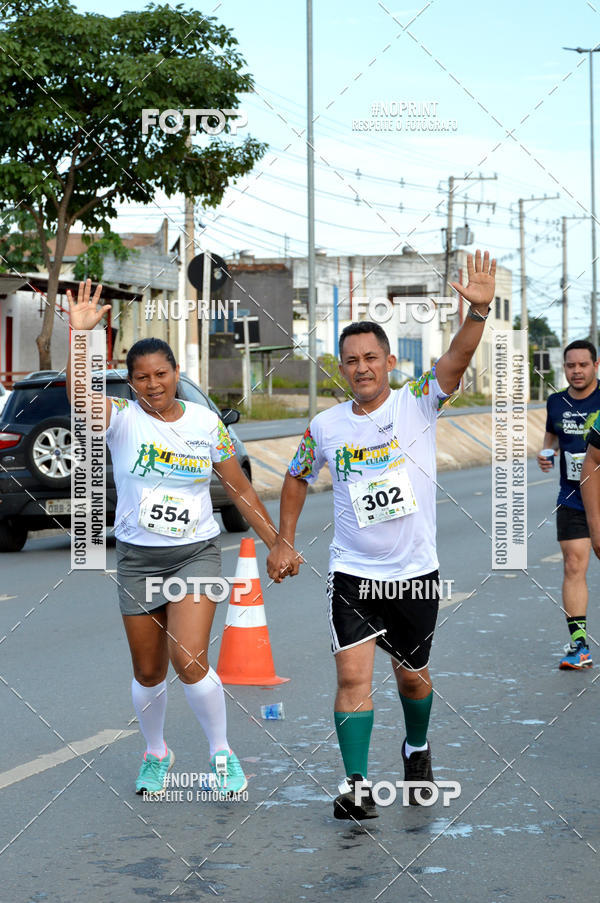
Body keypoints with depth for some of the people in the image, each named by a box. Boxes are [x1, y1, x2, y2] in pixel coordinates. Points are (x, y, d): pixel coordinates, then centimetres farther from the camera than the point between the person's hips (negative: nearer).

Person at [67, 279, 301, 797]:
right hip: (138, 558, 1)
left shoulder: (207, 423, 0)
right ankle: (156, 754, 37)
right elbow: (77, 393, -27)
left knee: (188, 660, -18)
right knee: (148, 673, 10)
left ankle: (222, 752, 4)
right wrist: (79, 333, -38)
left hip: (197, 554, -1)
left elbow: (241, 490, 8)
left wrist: (278, 545, 8)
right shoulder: (122, 420, -6)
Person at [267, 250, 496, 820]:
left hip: (415, 573, 0)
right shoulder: (325, 427, 0)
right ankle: (355, 786, -6)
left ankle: (417, 750, 43)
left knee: (412, 676, 15)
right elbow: (298, 478, 17)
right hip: (352, 574, 0)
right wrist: (283, 541, 13)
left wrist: (478, 310, -39)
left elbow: (458, 357, -22)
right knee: (353, 675, -12)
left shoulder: (416, 404, -6)